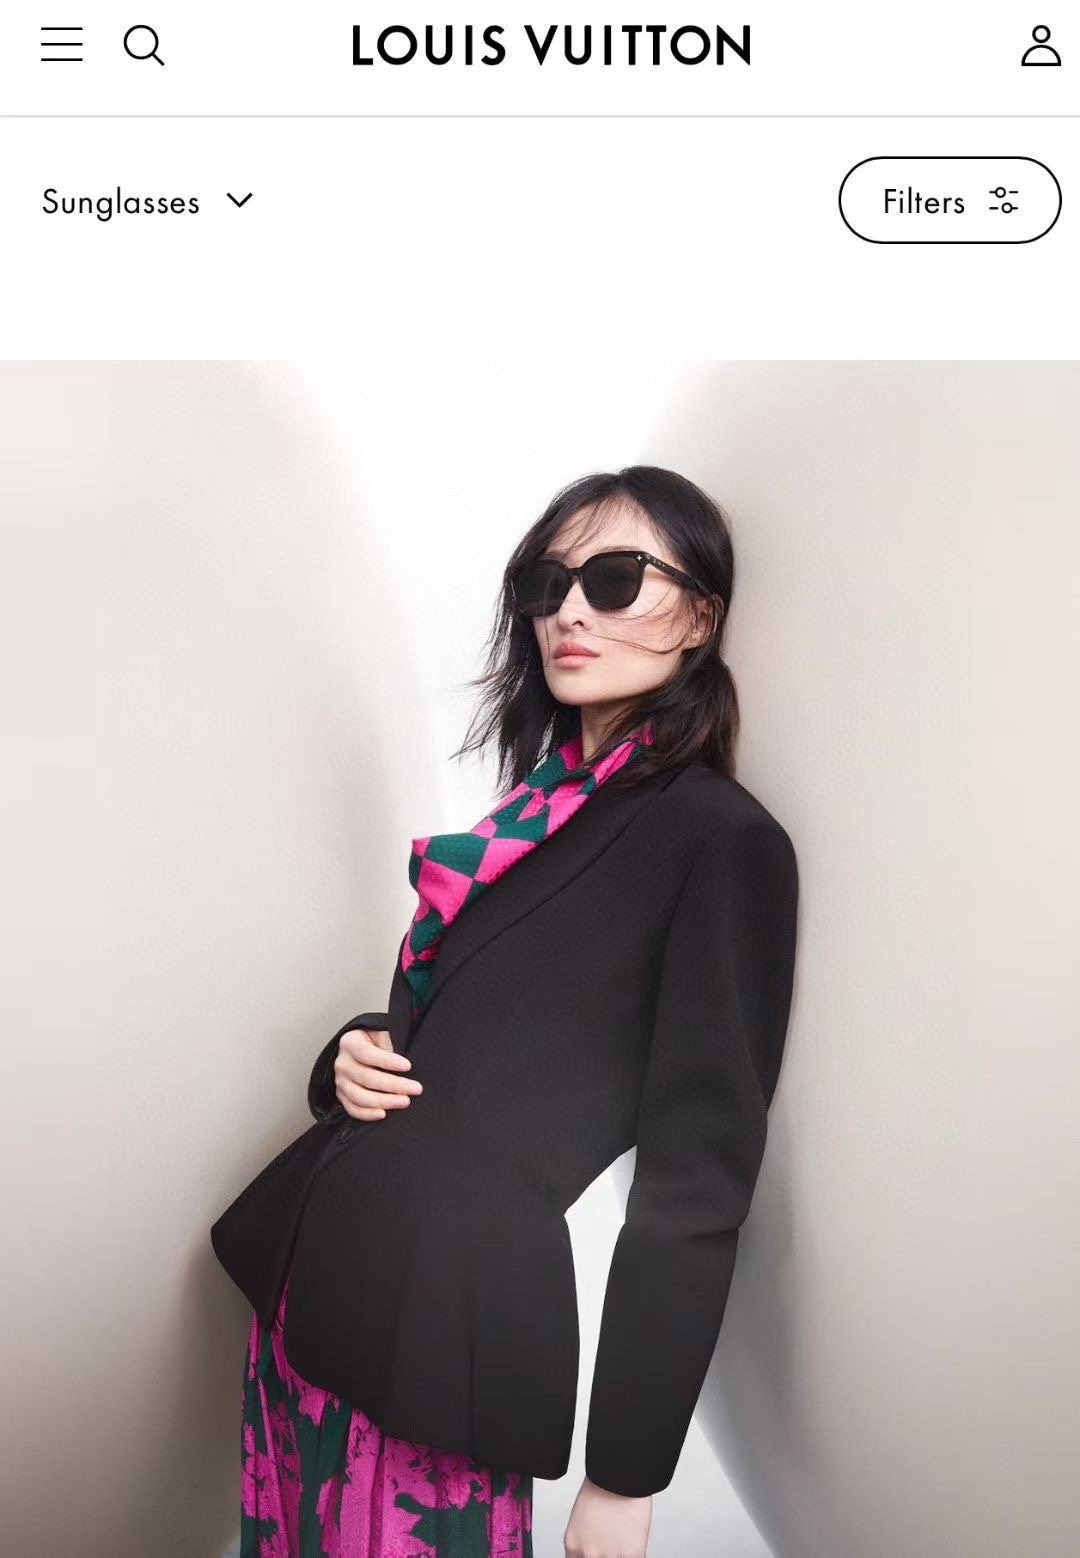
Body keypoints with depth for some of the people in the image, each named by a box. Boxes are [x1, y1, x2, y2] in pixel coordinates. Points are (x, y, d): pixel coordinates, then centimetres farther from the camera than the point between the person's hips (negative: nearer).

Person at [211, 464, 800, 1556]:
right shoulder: (535, 811, 12)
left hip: (450, 1318, -7)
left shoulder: (724, 843, -12)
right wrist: (354, 1058, -1)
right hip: (313, 1270, 7)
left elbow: (698, 1175, -13)